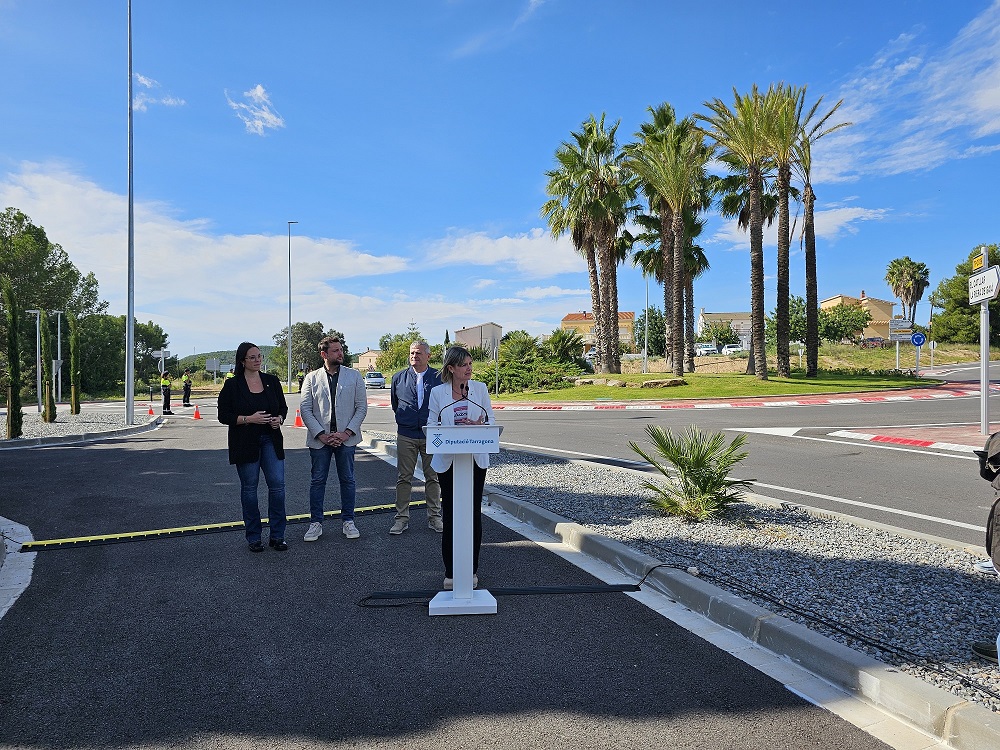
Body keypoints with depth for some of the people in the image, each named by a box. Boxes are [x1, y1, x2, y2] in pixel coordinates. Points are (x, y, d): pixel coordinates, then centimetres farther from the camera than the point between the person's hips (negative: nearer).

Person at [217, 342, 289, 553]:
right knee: (249, 487, 6)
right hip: (245, 443, -2)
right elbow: (224, 416, -4)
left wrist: (279, 419, -7)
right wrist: (248, 419, -17)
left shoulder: (272, 381, 7)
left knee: (277, 484, -4)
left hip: (271, 440, 2)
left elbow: (283, 407, 14)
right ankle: (253, 537, 18)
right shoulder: (232, 385, -3)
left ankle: (277, 535, 8)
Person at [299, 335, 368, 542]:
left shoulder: (354, 376, 3)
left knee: (347, 480, 8)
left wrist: (346, 433, -9)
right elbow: (305, 410, 0)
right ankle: (316, 523, 17)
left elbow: (362, 407, 0)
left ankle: (348, 521, 20)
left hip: (346, 438, 0)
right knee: (317, 480, 6)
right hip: (319, 438, 0)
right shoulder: (312, 378, 4)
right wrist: (321, 434, -10)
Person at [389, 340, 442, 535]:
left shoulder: (439, 378, 1)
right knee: (404, 478, 4)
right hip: (406, 435, 1)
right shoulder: (399, 378, 6)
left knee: (433, 478, 7)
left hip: (432, 435, -1)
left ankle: (434, 517, 17)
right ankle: (402, 518, 13)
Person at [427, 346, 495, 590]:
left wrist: (480, 426, -17)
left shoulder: (480, 388, 4)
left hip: (476, 459, 1)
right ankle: (450, 571, 16)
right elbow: (432, 425, 1)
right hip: (447, 459, -1)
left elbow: (490, 419, 5)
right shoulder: (438, 392, 0)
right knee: (449, 514, 3)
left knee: (474, 513, 6)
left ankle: (472, 570, 21)